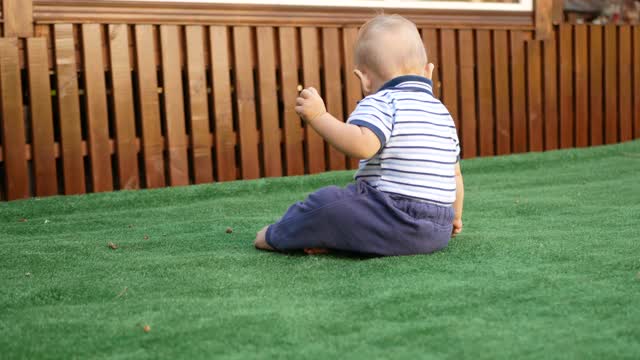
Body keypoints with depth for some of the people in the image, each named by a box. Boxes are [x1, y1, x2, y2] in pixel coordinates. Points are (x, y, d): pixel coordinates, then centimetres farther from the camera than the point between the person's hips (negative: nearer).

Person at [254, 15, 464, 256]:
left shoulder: (380, 104, -7)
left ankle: (278, 236, 13)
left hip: (399, 223, -9)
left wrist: (318, 116, -21)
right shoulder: (442, 113, 19)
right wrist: (455, 217, 39)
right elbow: (455, 174, 25)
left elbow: (362, 145, -27)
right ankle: (332, 237, 7)